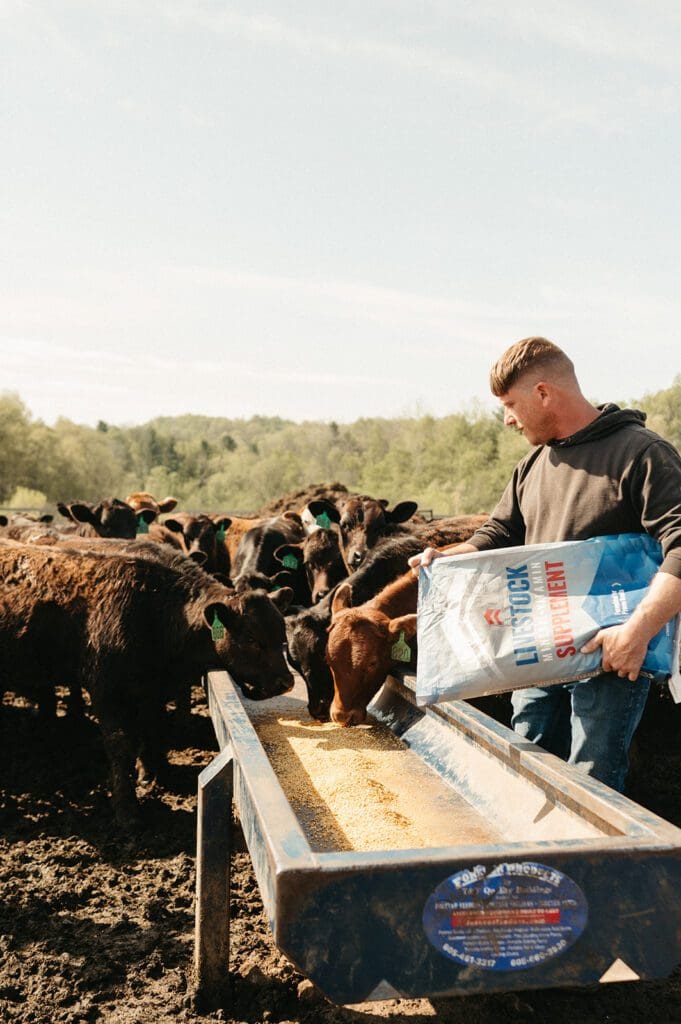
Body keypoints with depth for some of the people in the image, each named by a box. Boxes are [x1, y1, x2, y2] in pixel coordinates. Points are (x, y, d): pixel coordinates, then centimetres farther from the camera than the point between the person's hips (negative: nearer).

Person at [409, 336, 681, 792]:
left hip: (611, 657, -7)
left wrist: (639, 630, -30)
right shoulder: (532, 466, 13)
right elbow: (499, 535, 20)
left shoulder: (641, 453, -12)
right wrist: (445, 557, 0)